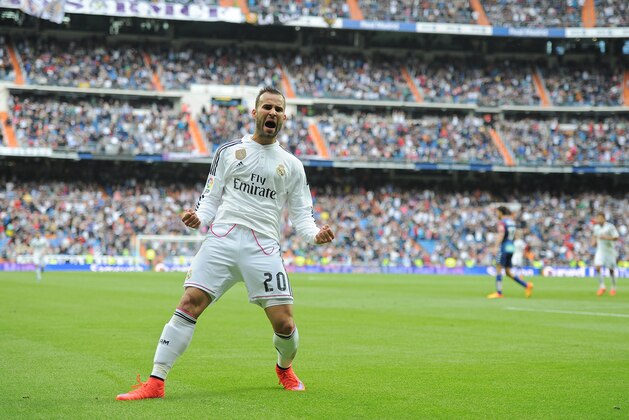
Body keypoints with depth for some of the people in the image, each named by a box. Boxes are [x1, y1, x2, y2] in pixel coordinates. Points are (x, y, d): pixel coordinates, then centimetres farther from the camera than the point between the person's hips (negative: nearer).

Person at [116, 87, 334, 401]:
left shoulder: (291, 165, 16)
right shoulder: (229, 151, 14)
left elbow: (301, 213, 16)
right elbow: (211, 198, 14)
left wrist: (315, 234, -5)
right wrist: (198, 217, -7)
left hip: (263, 247, 1)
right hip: (222, 239, 0)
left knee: (284, 322, -7)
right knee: (189, 304, -16)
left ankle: (285, 369, 28)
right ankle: (155, 383, -13)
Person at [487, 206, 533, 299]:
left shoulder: (502, 222, -9)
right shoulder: (512, 222, 16)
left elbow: (501, 235, -22)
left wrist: (496, 247, -27)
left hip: (503, 248, -8)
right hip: (511, 248, 8)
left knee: (498, 269, -4)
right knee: (508, 272, 10)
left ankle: (499, 293, -7)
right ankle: (526, 285, 1)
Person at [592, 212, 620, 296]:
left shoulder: (610, 227, -13)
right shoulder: (596, 227, 4)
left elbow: (616, 237, -14)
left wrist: (606, 237, -25)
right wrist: (594, 241, 5)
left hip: (609, 250, -4)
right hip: (600, 250, 4)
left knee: (611, 269, 4)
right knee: (597, 267, -15)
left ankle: (613, 288, 20)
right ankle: (602, 287, -7)